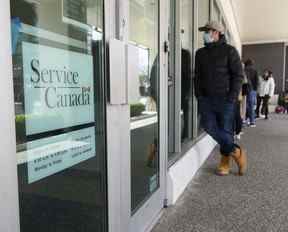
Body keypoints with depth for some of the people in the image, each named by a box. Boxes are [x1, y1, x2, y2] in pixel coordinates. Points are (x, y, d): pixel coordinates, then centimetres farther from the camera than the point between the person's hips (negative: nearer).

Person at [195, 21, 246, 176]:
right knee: (208, 126, -11)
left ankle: (225, 163, 16)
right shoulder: (200, 53, 15)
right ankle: (236, 152, 4)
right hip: (206, 99, 4)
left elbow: (238, 75, -3)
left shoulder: (229, 51, 1)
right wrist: (199, 96, 5)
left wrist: (233, 97, -12)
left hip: (225, 99, -4)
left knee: (226, 129, 0)